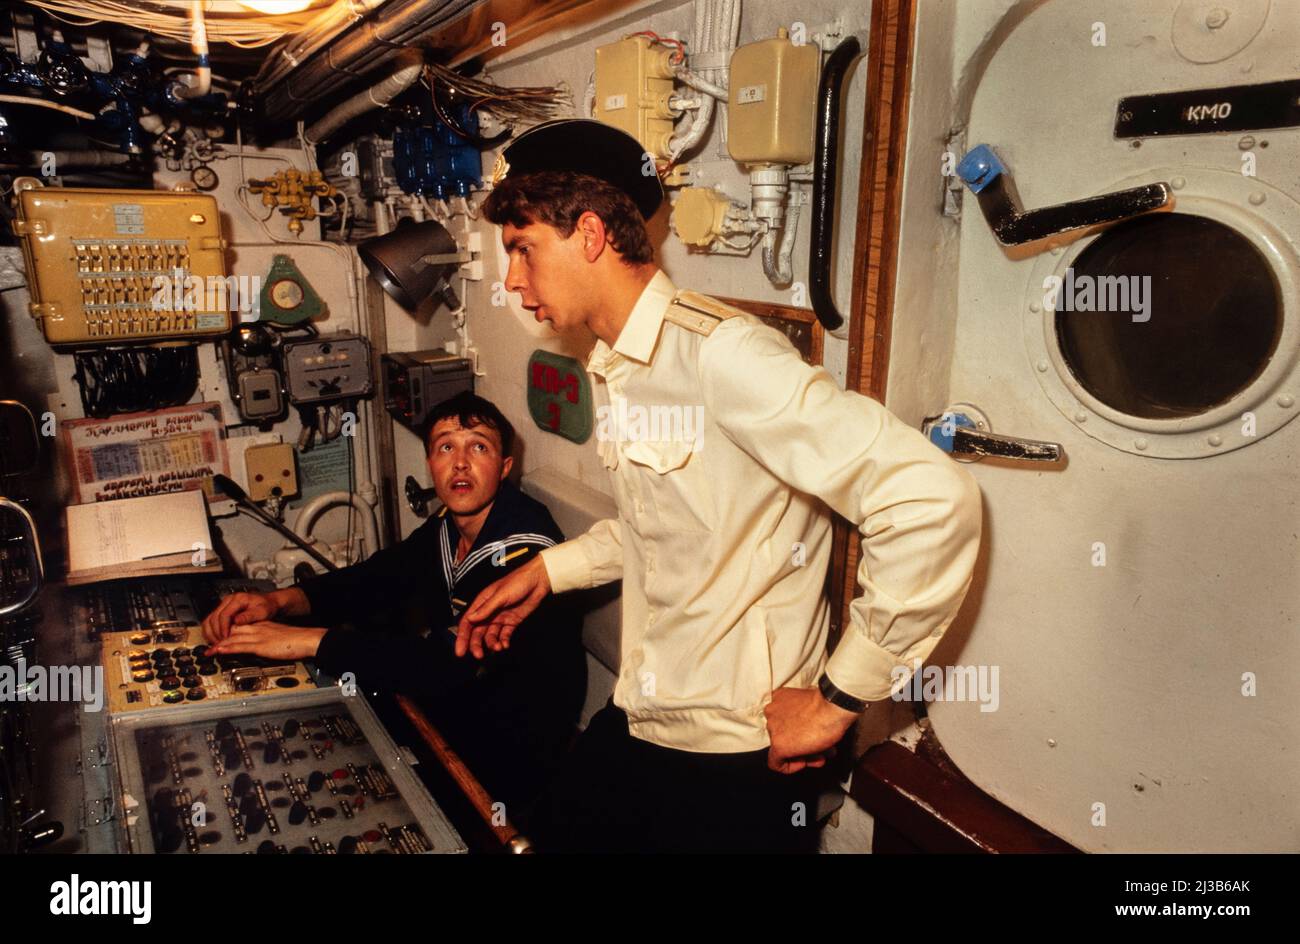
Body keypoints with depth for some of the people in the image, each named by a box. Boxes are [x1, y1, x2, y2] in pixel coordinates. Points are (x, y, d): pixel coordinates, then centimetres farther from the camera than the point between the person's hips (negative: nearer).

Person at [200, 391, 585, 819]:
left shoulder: (525, 550, -27)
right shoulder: (446, 528, 1)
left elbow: (452, 662, -37)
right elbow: (372, 580, 5)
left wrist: (307, 641, -35)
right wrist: (279, 601, -15)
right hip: (450, 713, 7)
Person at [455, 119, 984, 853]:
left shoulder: (717, 352, -23)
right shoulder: (618, 368, 6)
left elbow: (932, 500, -30)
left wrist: (840, 699, -22)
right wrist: (548, 570, 12)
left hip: (737, 766, -8)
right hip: (633, 731, 8)